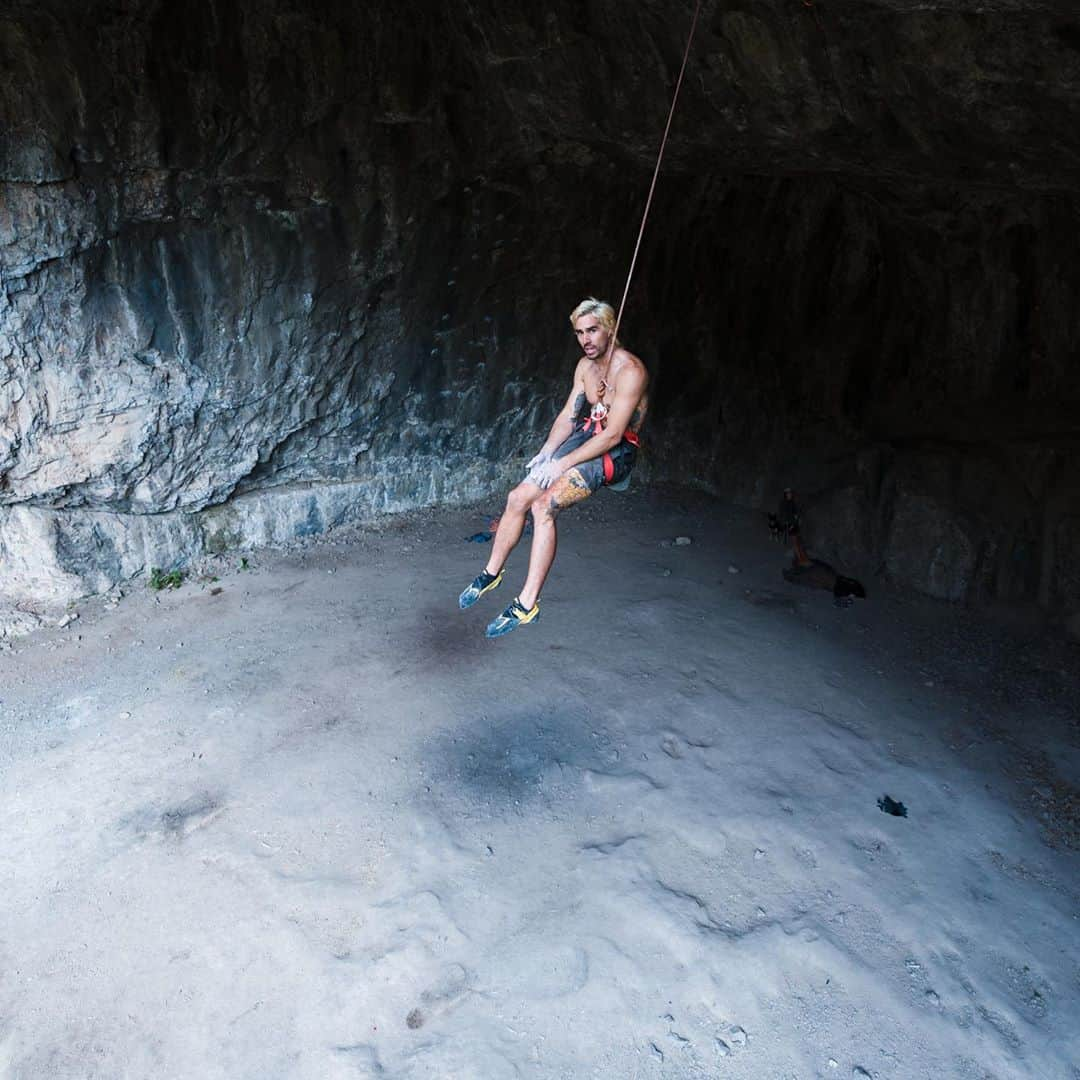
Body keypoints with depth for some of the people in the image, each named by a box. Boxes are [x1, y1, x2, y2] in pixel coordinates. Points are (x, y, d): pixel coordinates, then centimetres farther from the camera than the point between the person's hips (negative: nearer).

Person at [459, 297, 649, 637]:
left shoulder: (630, 370, -19)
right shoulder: (585, 365, 7)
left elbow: (613, 435, -23)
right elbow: (568, 416, 9)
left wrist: (562, 463, -24)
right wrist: (545, 453, -6)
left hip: (616, 452, -8)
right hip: (586, 436, 8)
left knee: (544, 505, -26)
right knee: (519, 497, -4)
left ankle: (526, 605, -23)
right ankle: (492, 573, 16)